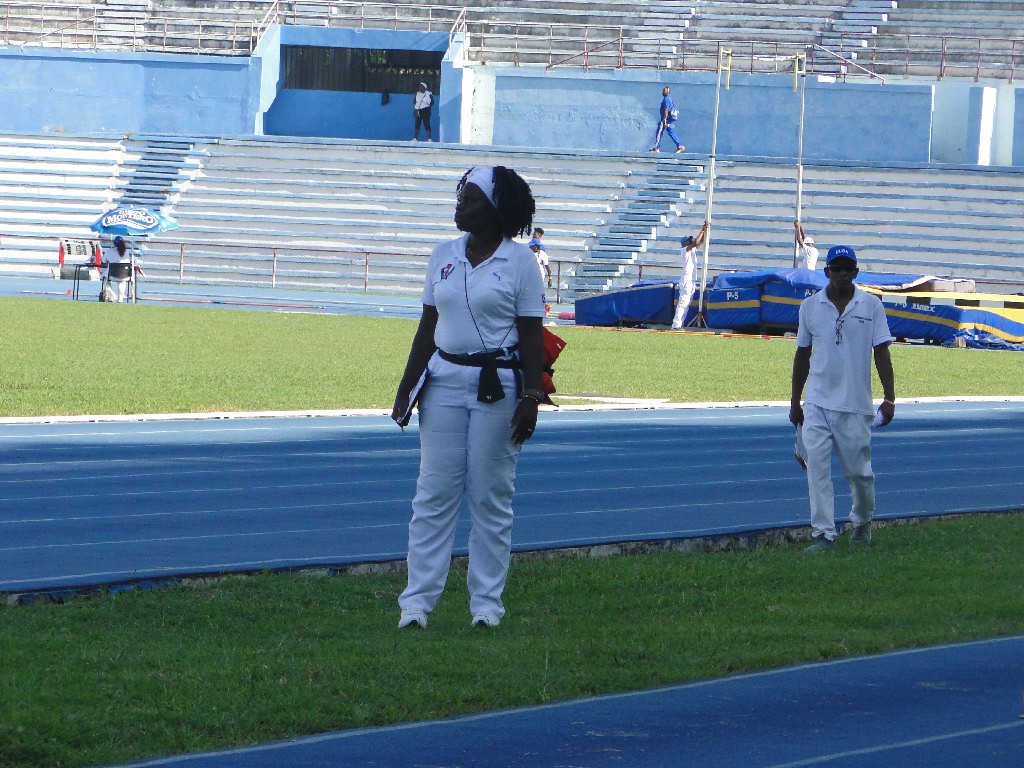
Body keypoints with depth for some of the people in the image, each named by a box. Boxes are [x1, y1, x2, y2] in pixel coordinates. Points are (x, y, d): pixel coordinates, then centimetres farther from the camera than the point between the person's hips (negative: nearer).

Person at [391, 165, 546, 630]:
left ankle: (486, 602, 8)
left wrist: (530, 398, -12)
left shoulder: (519, 261, -4)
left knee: (491, 496, 1)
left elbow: (531, 335, -5)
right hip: (444, 382, 4)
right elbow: (428, 328, 13)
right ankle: (417, 600, 1)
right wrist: (406, 389, 10)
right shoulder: (444, 256, 9)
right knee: (434, 492, 1)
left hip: (497, 386, -4)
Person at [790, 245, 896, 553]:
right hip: (817, 402, 1)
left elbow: (881, 353, -1)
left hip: (855, 405, -1)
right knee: (816, 465, -10)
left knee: (859, 469, 6)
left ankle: (862, 521, 32)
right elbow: (802, 355, 12)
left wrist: (890, 398, -8)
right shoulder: (810, 306, 5)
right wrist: (795, 402, 13)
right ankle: (824, 535, -10)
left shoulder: (871, 305, 0)